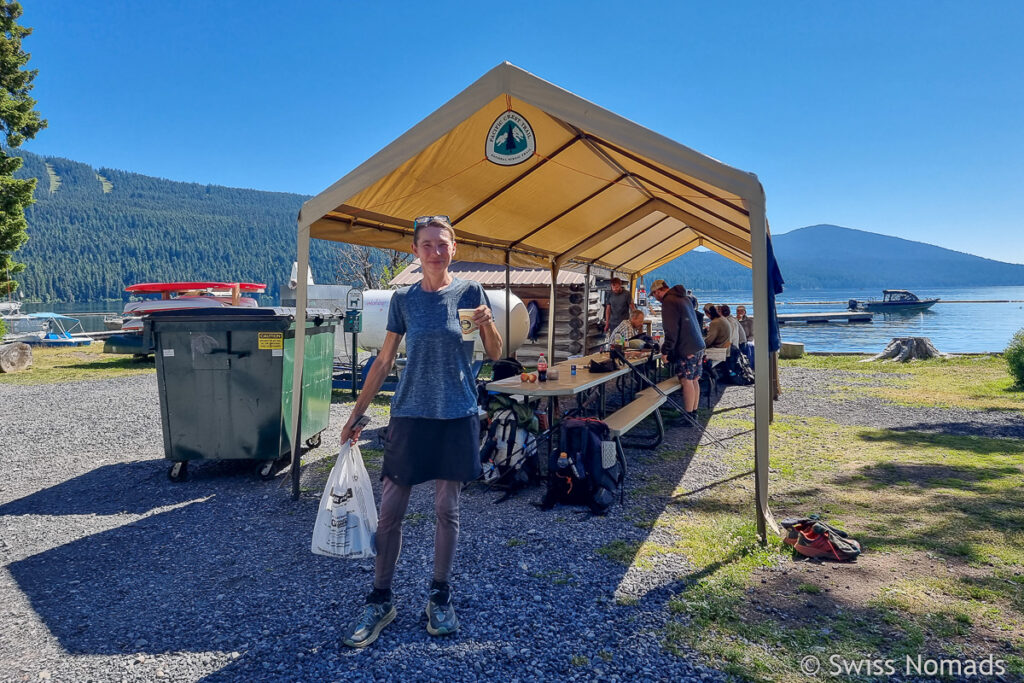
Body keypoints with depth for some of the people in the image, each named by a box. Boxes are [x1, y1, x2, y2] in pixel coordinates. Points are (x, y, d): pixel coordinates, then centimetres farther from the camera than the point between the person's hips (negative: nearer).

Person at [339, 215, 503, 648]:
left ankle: (440, 597, 24)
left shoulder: (470, 292, 0)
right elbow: (383, 361, 7)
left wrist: (486, 323, -18)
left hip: (457, 417, -1)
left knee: (447, 509, 7)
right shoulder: (404, 300, 3)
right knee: (390, 510, 2)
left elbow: (495, 355, 2)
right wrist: (357, 414, 7)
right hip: (410, 414, 1)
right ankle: (380, 601, 18)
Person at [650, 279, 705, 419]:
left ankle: (689, 416, 1)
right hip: (699, 345, 9)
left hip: (687, 349, -9)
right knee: (694, 380, 13)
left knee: (687, 381, -4)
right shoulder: (683, 298, 17)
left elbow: (671, 330, -18)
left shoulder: (668, 302, -12)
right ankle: (694, 413, 21)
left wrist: (665, 351, -12)